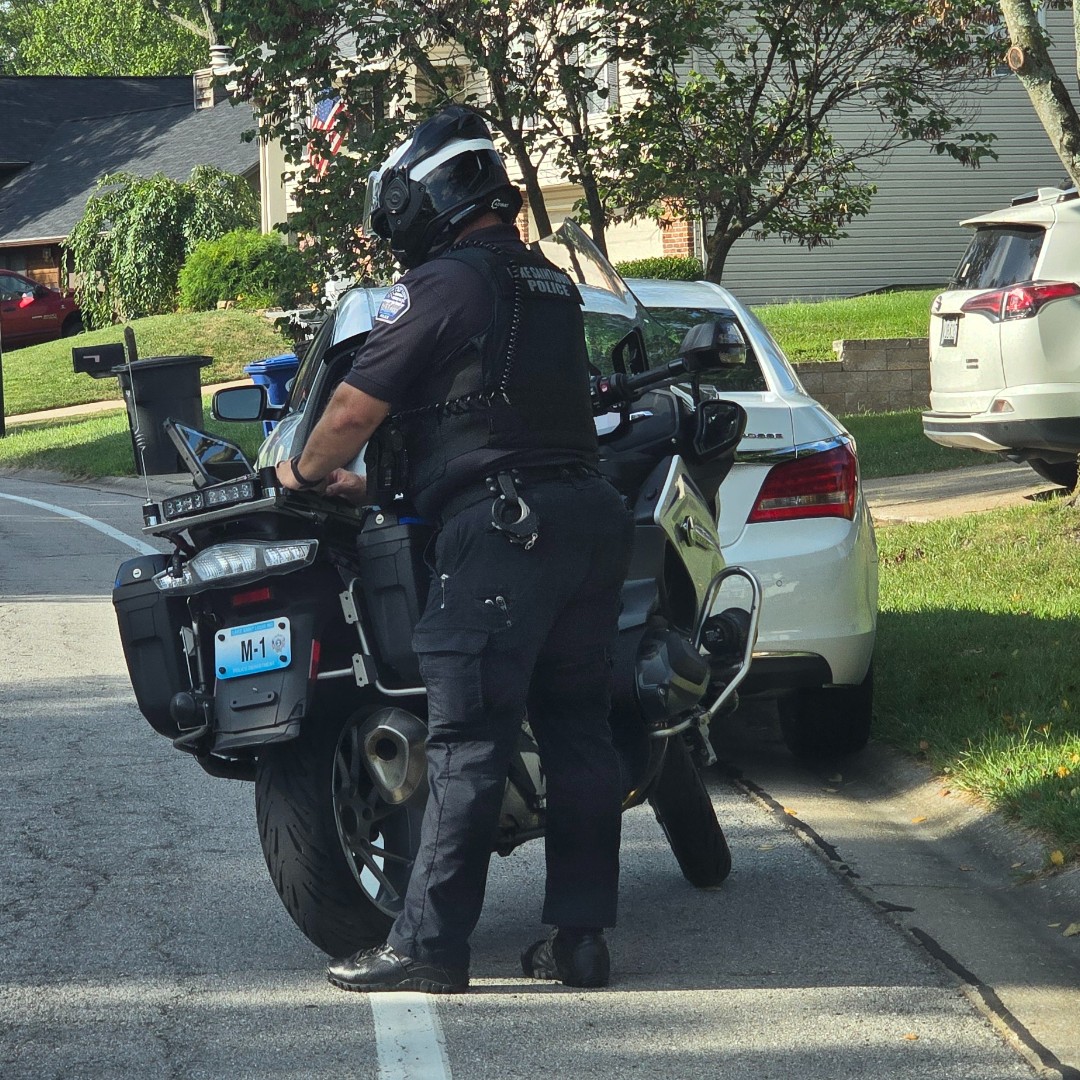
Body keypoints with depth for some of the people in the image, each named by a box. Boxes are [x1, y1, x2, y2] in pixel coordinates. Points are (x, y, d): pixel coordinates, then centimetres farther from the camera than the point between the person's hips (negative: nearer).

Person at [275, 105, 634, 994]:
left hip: (500, 524, -8)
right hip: (590, 513, 8)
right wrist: (376, 483, 33)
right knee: (576, 730, 9)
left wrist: (305, 472, 14)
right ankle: (581, 934, 10)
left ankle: (428, 944, -6)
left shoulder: (441, 285, -5)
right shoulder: (551, 286, 21)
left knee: (467, 743, -7)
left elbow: (355, 408, -7)